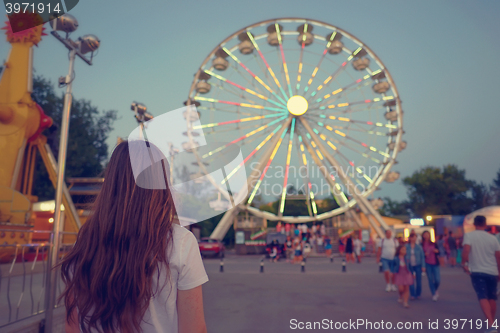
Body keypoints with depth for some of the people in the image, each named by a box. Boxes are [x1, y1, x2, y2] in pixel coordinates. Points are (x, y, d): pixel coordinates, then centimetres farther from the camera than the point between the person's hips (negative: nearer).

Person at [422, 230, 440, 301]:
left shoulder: (434, 244, 7)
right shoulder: (422, 245, 1)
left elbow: (438, 253, 12)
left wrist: (437, 251, -9)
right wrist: (424, 254, -17)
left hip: (435, 263, 2)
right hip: (427, 264, -2)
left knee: (438, 280, -3)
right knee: (430, 280, 2)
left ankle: (435, 290, 28)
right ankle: (434, 294, 16)